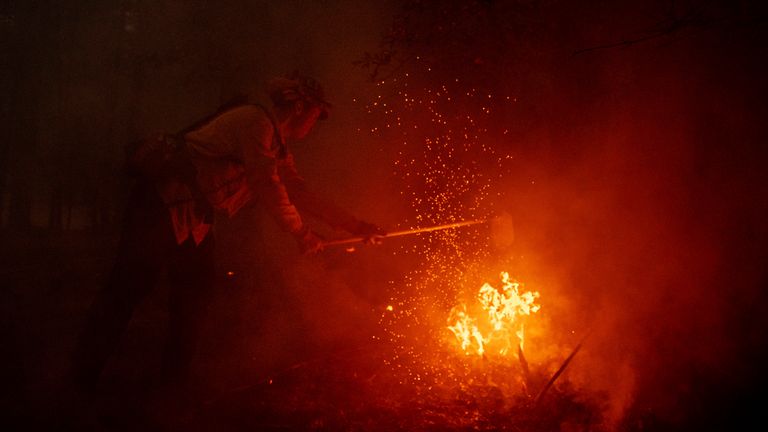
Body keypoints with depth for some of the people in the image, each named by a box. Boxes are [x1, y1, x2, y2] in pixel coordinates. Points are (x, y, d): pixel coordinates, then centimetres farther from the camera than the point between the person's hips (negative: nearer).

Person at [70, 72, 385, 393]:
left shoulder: (277, 147, 14)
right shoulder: (256, 122, -16)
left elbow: (301, 195, 16)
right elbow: (269, 188, -20)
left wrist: (355, 226, 14)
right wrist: (302, 234, -9)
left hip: (193, 217, 10)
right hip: (163, 201, -10)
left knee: (196, 286, 10)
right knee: (129, 287, -6)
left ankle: (175, 377, 21)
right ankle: (84, 379, 5)